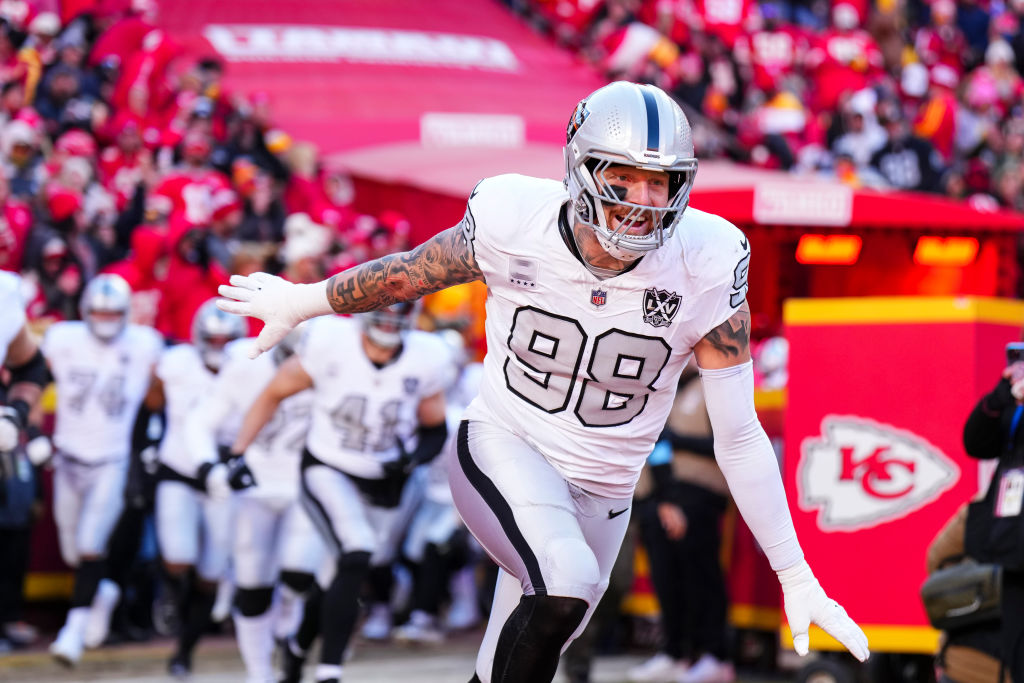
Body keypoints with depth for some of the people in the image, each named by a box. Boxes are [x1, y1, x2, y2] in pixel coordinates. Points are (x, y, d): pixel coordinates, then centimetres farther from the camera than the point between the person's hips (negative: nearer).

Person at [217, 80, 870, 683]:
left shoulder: (702, 268, -17)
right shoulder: (516, 223, -17)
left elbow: (739, 438, -12)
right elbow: (407, 273, 4)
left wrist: (796, 579, -13)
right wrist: (300, 303, 20)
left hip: (600, 492, 2)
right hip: (503, 451, -2)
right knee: (568, 581, -32)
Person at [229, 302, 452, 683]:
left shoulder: (426, 360, -12)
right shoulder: (328, 341, -20)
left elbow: (434, 428, 4)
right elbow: (274, 394, -5)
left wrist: (414, 455, -17)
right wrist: (238, 452, -9)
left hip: (382, 484, 4)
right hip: (326, 471, -4)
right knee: (357, 559, -27)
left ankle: (298, 646, 43)